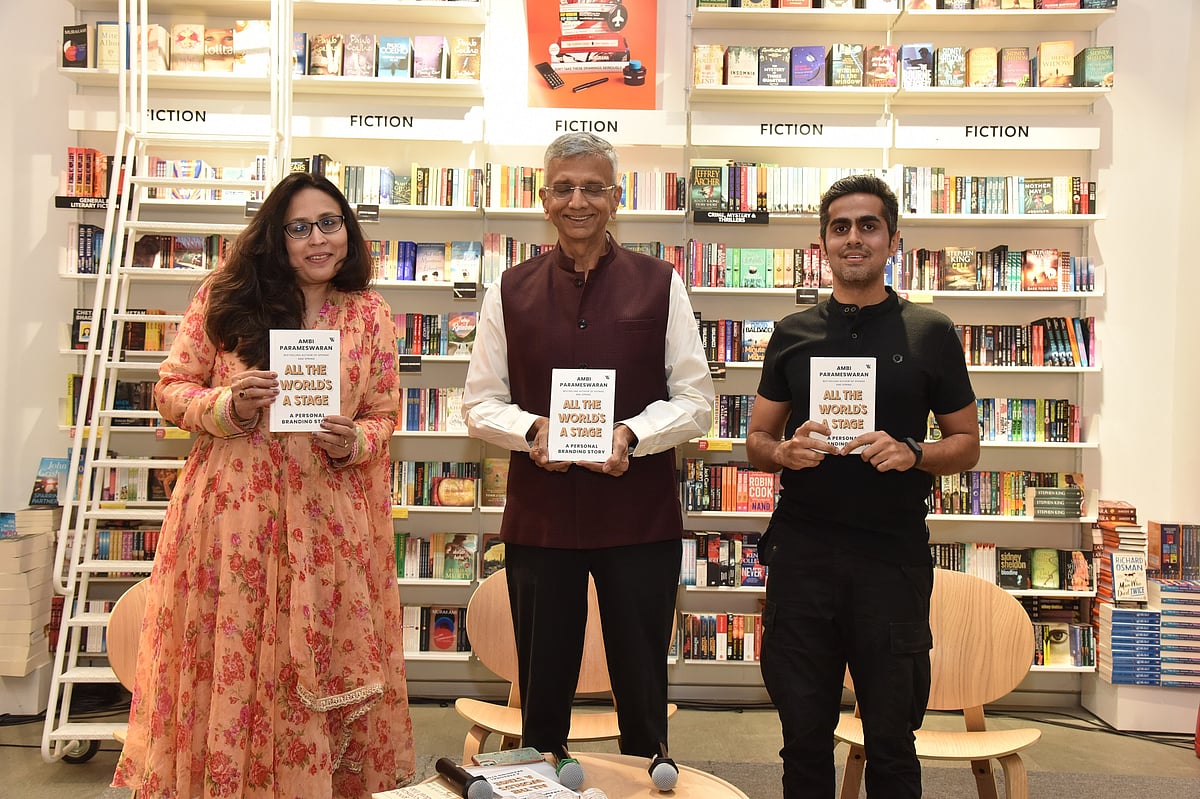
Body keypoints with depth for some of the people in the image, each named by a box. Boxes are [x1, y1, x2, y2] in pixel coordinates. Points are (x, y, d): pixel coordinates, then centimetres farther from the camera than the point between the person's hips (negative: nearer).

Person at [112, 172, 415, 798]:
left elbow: (383, 416, 10)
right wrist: (228, 406, -13)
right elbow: (171, 389, 6)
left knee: (320, 668, 8)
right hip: (231, 510, 0)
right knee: (226, 661, 7)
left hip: (329, 519, 1)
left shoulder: (371, 316, 5)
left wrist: (355, 442, -11)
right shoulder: (225, 298, 2)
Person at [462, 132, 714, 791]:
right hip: (540, 516, 1)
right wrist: (533, 429, -13)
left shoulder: (660, 286, 3)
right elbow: (480, 403, 7)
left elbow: (695, 401, 2)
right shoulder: (510, 292, 6)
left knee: (642, 680, 10)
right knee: (543, 676, 12)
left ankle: (648, 775, 31)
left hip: (640, 516, -1)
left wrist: (632, 433, -16)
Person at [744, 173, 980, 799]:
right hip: (802, 552, 2)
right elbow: (756, 440, 12)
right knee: (805, 736, 12)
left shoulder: (930, 333, 4)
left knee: (891, 741, 10)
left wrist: (911, 453, -13)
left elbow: (966, 444, 7)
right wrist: (785, 451, -11)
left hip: (894, 554, -1)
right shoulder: (793, 334, 8)